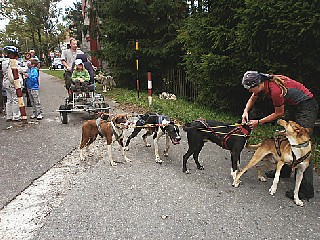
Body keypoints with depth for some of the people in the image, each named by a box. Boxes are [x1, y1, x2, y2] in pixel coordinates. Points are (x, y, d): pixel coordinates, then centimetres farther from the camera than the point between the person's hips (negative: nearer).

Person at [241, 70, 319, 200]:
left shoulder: (275, 90, -32)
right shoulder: (263, 83, -7)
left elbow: (279, 113, -17)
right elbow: (252, 99, 13)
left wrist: (258, 122, -12)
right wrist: (246, 111, -3)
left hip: (307, 107, -10)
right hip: (293, 106, 10)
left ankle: (307, 190, -6)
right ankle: (284, 171, 32)